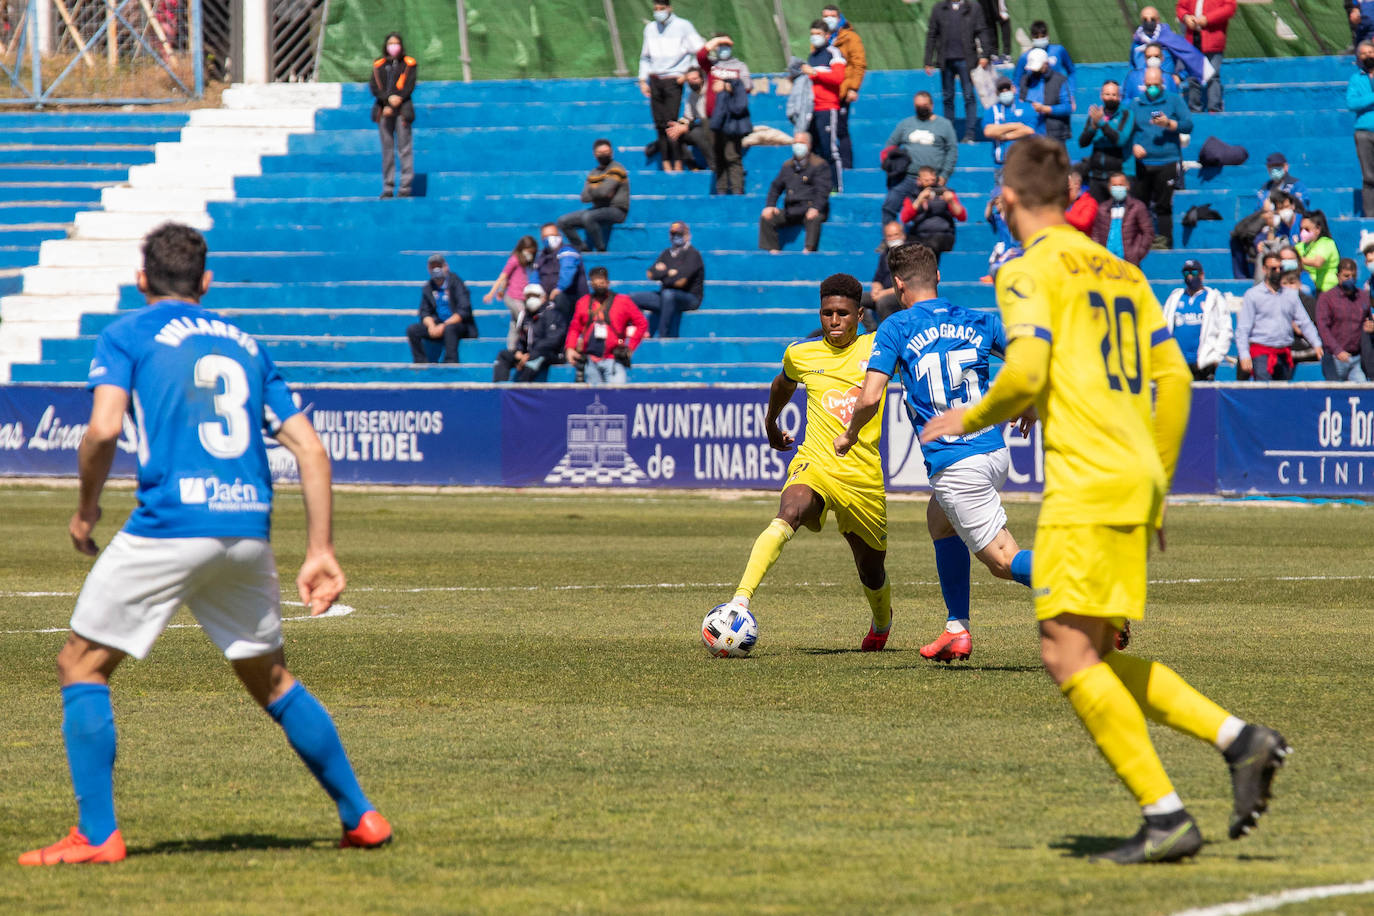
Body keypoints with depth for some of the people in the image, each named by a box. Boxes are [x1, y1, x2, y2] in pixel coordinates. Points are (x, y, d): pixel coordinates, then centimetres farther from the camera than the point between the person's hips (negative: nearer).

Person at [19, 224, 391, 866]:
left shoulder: (127, 335, 7)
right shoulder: (244, 344, 21)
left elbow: (103, 429, -10)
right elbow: (310, 450, 13)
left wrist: (86, 508, 6)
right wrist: (321, 551, 13)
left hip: (169, 527, -5)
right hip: (249, 530, 5)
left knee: (81, 664, 8)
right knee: (270, 679, 22)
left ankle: (97, 834, -2)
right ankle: (360, 817, 23)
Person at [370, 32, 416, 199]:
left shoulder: (408, 64, 9)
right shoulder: (378, 65, 14)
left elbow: (409, 86, 0)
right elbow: (374, 87, 5)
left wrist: (398, 99, -14)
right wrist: (388, 99, -11)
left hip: (402, 109, -2)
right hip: (383, 110, 2)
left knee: (404, 148, -8)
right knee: (387, 149, 2)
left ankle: (405, 187, -7)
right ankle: (387, 187, 4)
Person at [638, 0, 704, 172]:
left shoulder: (683, 26, -1)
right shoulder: (650, 29, 13)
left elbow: (700, 51, 0)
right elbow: (645, 57, 22)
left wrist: (688, 74, -6)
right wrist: (643, 80, 14)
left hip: (673, 80, -5)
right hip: (655, 80, 5)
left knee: (671, 123, -14)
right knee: (660, 124, 0)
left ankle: (677, 164, -13)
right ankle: (666, 165, 2)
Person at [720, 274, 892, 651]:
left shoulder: (878, 348, 1)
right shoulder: (801, 354, 7)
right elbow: (783, 384, 30)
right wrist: (771, 422, 45)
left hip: (864, 475, 1)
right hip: (815, 465, -1)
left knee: (872, 571, 14)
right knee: (787, 518, -34)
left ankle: (881, 624, 49)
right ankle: (741, 600, -46)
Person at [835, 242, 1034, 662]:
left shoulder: (896, 328, -3)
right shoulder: (980, 322, 10)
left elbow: (870, 397, -11)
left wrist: (848, 435, 9)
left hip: (956, 466, -6)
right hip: (996, 452, 6)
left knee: (1004, 560, -3)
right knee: (939, 519, 31)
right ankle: (957, 630, 27)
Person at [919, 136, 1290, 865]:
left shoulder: (1029, 273, -4)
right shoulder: (1117, 271, 20)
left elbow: (1025, 374, -18)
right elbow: (1173, 379, 20)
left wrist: (968, 420, 1)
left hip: (1087, 479, -9)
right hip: (1138, 480, 9)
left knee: (1067, 652, -9)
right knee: (1093, 657, 15)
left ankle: (1165, 816, -15)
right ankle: (1238, 738, 3)